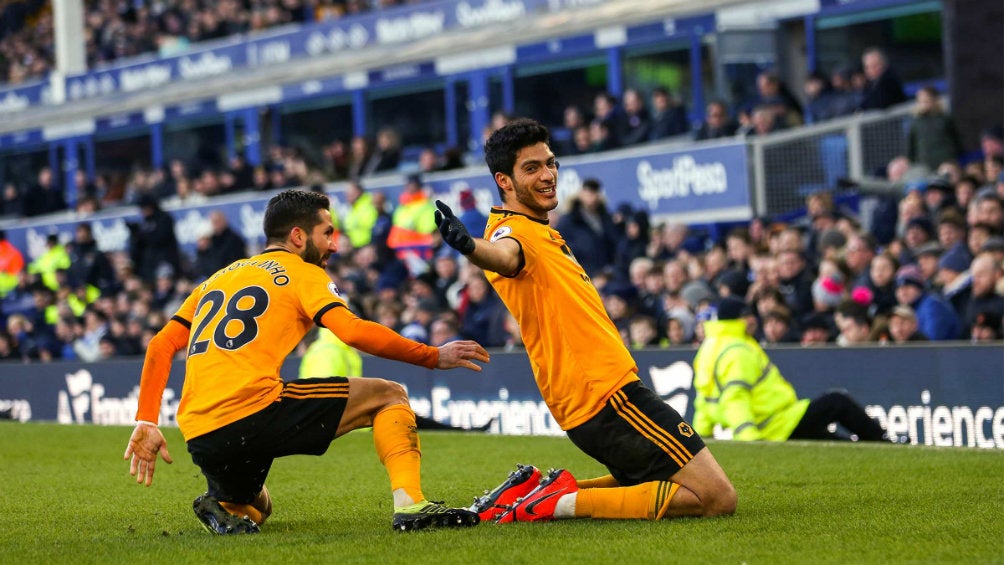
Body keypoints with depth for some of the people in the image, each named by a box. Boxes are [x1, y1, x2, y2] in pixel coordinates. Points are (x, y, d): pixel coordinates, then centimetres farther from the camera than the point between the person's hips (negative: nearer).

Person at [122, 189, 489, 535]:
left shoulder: (217, 279, 27)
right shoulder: (301, 272, 8)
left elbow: (160, 346, 20)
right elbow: (353, 332, -9)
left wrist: (146, 422, 17)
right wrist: (435, 357, -1)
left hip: (200, 439, 7)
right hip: (255, 410, -6)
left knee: (254, 509, 36)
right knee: (389, 395, 6)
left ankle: (224, 507, 1)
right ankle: (409, 504, -15)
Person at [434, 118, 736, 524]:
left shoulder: (543, 232, 17)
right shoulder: (515, 230, -14)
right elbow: (504, 254, -37)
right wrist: (470, 247, -58)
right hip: (609, 395, -10)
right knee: (717, 498, -13)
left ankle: (535, 490, 11)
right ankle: (564, 502, -13)